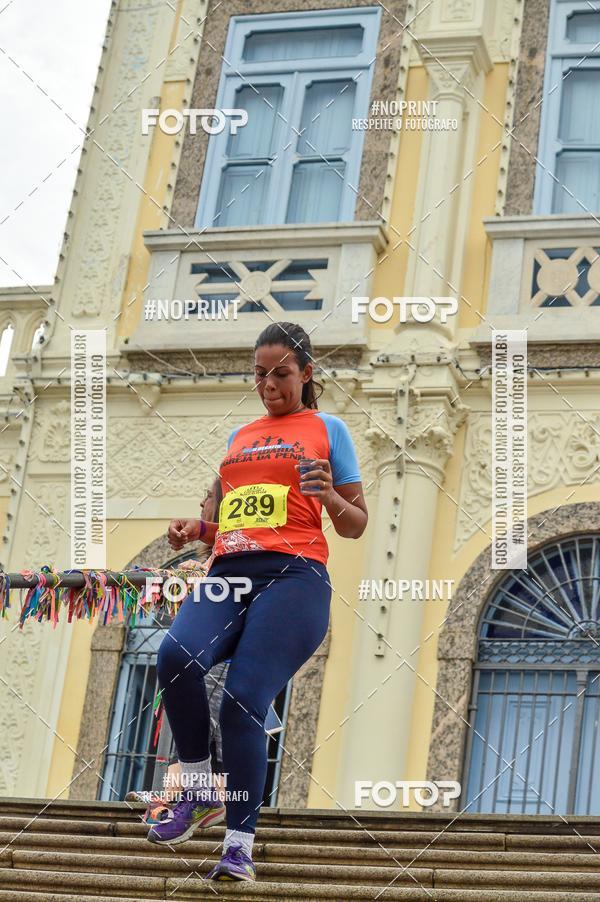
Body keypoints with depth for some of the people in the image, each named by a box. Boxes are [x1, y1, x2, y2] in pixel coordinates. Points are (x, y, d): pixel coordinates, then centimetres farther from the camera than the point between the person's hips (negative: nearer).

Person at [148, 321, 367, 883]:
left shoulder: (326, 429, 14)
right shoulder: (238, 437, 27)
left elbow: (355, 527, 13)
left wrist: (330, 498, -8)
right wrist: (197, 527, 12)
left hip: (294, 574, -4)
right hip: (229, 572, 4)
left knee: (242, 703, -20)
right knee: (176, 655, -28)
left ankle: (239, 844, -12)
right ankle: (200, 793, -10)